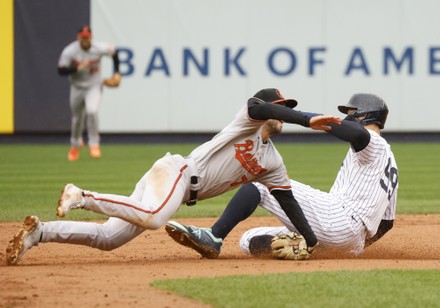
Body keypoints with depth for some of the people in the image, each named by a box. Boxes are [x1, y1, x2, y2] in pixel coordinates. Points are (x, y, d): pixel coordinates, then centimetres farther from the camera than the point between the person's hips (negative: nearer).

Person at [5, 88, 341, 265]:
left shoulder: (273, 163, 21)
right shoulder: (249, 120, 0)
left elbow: (288, 201, 19)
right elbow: (257, 107, -24)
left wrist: (313, 241, 11)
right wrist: (307, 119, -32)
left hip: (184, 191, 8)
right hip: (176, 170, -8)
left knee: (108, 237, -4)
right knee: (151, 217, -40)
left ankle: (39, 231, -2)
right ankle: (82, 197, -24)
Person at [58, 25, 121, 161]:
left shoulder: (100, 48, -17)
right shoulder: (69, 51, -18)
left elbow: (113, 52, 3)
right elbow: (61, 70, -18)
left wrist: (117, 72, 4)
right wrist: (77, 68, -31)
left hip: (94, 87, -1)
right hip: (77, 87, 2)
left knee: (92, 111, -27)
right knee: (77, 118, 15)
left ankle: (94, 144, -11)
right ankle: (75, 144, 44)